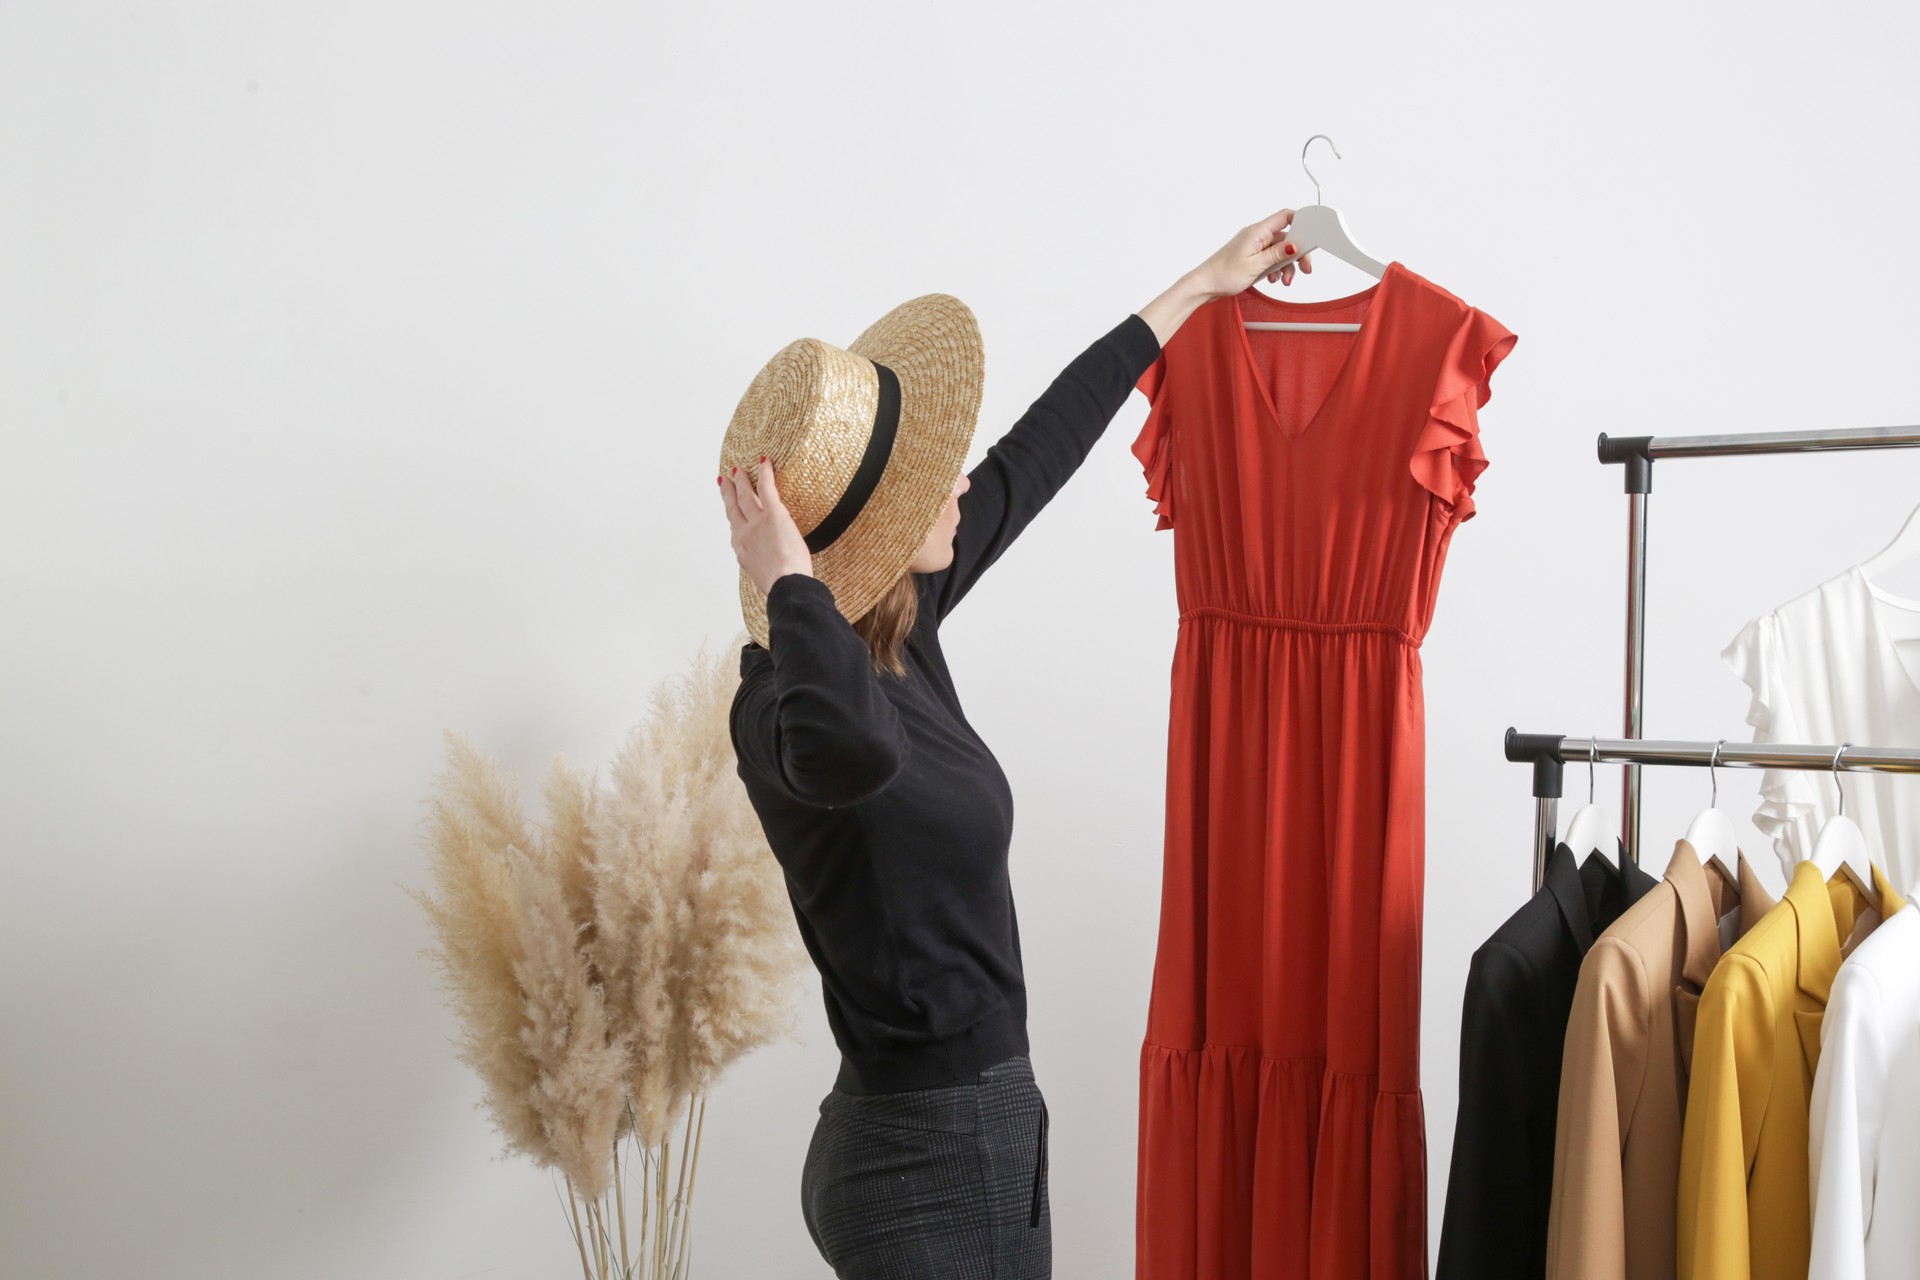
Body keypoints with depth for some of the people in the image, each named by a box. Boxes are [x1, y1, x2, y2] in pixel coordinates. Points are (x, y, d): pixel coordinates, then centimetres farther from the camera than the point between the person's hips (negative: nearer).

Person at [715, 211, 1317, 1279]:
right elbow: (849, 747, -52)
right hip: (934, 1163, -9)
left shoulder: (898, 630, 2)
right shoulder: (783, 707, -24)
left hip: (976, 1130, 9)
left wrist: (1199, 289, 25)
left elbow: (1029, 464, 14)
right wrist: (787, 582, -33)